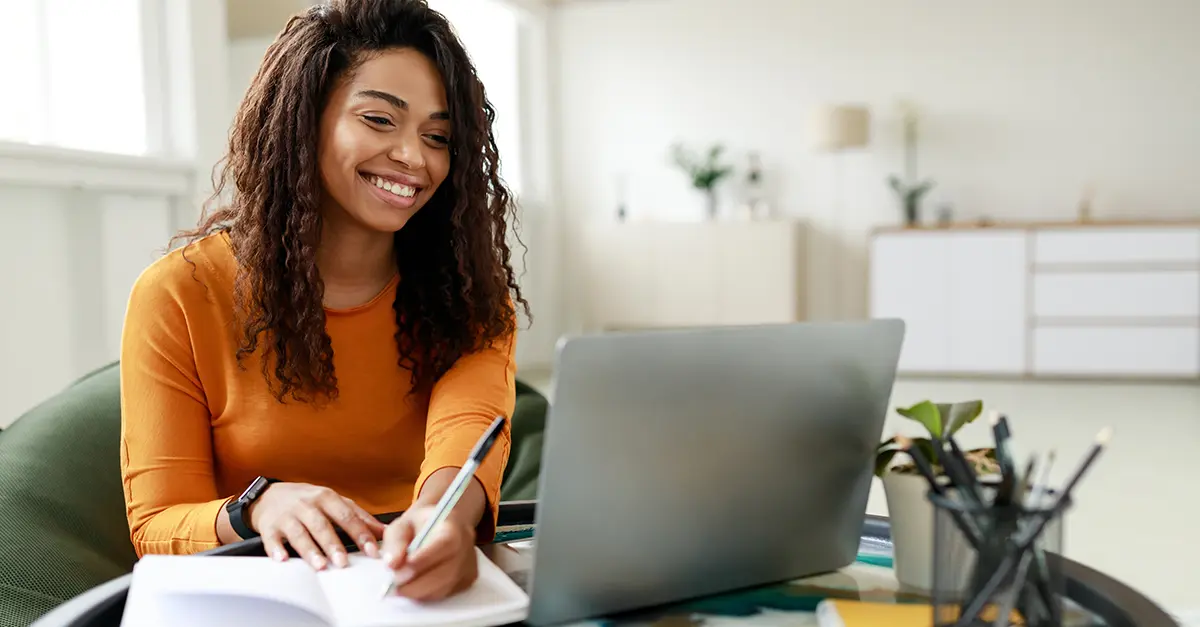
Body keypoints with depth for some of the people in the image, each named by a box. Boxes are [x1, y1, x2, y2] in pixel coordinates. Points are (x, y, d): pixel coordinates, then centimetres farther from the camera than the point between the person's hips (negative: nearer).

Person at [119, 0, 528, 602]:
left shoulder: (470, 290, -2)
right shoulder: (180, 296, -7)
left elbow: (470, 424, -22)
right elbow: (157, 526, -7)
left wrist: (443, 516, -45)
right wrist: (256, 508, -30)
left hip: (424, 591, 2)